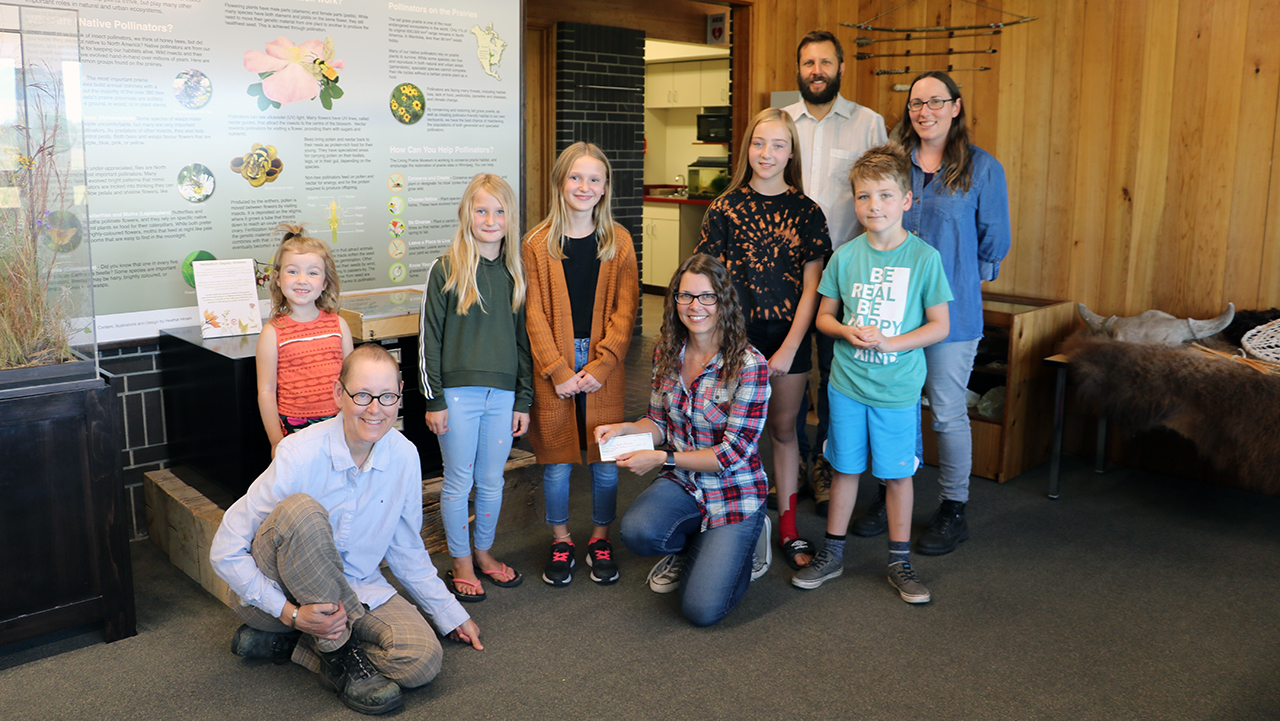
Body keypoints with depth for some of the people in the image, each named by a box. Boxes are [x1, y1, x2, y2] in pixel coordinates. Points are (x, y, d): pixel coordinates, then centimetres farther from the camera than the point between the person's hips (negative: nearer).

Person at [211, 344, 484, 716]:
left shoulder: (405, 456, -7)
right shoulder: (300, 455, -22)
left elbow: (406, 550, 9)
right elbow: (225, 551, -18)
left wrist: (451, 614, 12)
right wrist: (291, 613, -25)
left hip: (355, 590, 4)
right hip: (277, 592, -4)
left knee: (422, 658, -22)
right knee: (301, 509, -34)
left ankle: (287, 642, -2)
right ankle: (338, 649, -19)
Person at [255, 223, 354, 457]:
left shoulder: (339, 325, 4)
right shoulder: (272, 333, -5)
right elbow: (266, 391, -4)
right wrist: (277, 442, -6)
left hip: (337, 423, 2)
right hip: (294, 428, -2)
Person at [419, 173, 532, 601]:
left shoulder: (516, 273, 8)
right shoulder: (446, 270, -4)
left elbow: (523, 338, 11)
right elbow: (429, 338, -4)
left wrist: (524, 400, 10)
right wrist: (433, 399, -7)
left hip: (502, 395, 4)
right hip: (458, 393, -3)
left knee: (492, 480, 13)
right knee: (458, 482, 6)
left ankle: (484, 552, 31)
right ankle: (461, 562, 21)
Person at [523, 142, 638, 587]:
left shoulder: (618, 242, 3)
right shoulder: (538, 244, 1)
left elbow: (625, 309, -1)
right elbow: (535, 313, -3)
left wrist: (599, 366, -11)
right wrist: (558, 370, -11)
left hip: (603, 369, 1)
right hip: (554, 370, 0)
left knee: (605, 459, 7)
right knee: (557, 461, 6)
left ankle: (600, 539, 26)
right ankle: (561, 542, 26)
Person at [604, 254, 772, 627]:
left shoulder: (750, 366, -20)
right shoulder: (666, 354, -2)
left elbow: (733, 453, -19)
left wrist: (661, 458, -23)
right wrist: (625, 428, -11)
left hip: (734, 492, -4)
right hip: (683, 483, 4)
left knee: (701, 610, -12)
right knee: (636, 530, -28)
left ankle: (742, 544, 20)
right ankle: (691, 547, 8)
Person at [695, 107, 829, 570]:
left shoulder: (806, 212, 1)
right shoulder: (725, 209, 0)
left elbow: (811, 287, -1)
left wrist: (789, 348, -8)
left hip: (789, 340, 1)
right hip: (736, 336, -1)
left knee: (783, 429, 11)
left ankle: (788, 527, 22)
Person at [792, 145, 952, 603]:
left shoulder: (924, 257, -7)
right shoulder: (845, 256, 0)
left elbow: (939, 326, -5)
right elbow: (824, 315, 8)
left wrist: (889, 342, -18)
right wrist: (848, 332, -13)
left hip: (898, 389, -2)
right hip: (847, 383, 2)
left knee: (897, 473, 8)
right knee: (844, 467, 13)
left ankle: (900, 562, 24)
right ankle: (833, 553, 27)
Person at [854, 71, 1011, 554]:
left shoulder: (983, 168, -2)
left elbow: (994, 241, 4)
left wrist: (964, 280, 6)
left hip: (951, 310, -3)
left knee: (947, 412, 5)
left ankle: (953, 510, 21)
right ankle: (890, 496, 28)